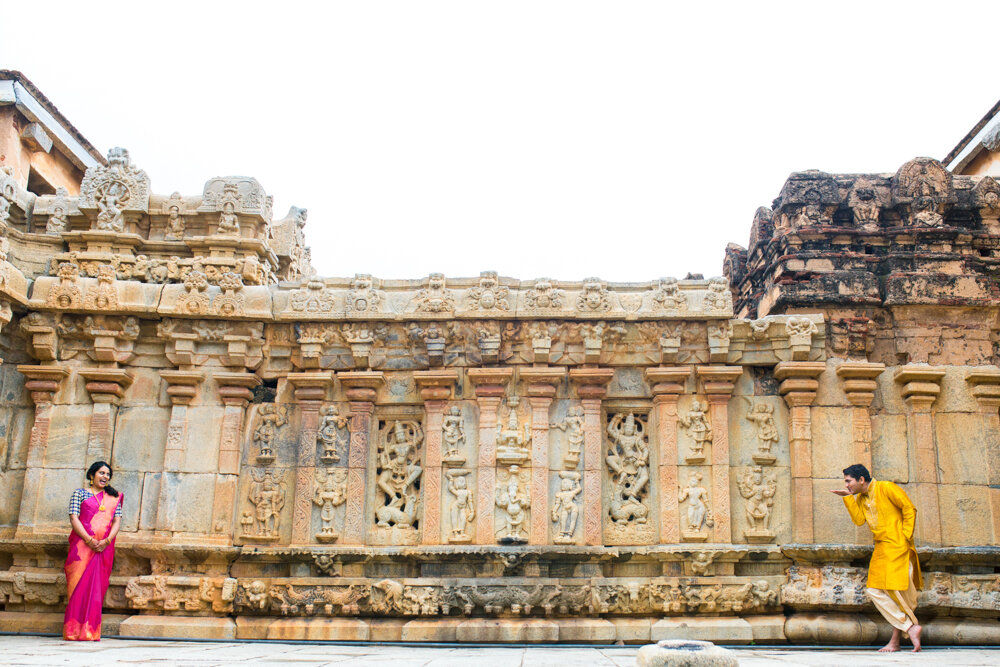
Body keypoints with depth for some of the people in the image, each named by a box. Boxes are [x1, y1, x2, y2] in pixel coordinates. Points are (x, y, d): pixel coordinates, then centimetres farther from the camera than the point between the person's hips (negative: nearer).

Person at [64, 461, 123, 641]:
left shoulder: (114, 497, 17)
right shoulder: (80, 493, 9)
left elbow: (117, 521, 9)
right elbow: (73, 518, -1)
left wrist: (107, 541, -9)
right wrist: (89, 540, -14)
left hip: (104, 547, 3)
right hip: (82, 545, -3)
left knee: (97, 588, -2)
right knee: (79, 585, -9)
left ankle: (91, 631, 0)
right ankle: (74, 631, -7)